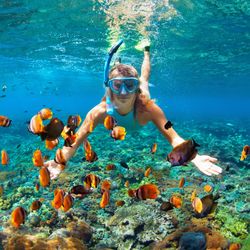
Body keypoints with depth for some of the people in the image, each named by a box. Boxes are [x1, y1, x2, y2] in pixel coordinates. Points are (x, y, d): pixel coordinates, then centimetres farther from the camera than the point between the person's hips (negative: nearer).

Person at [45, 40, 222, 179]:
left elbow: (174, 138, -53)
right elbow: (75, 142, -44)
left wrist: (195, 158, -71)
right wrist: (60, 163, -63)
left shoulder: (148, 107, -51)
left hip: (139, 100, 0)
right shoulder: (100, 111, -49)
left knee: (144, 78, 34)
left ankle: (146, 52, 57)